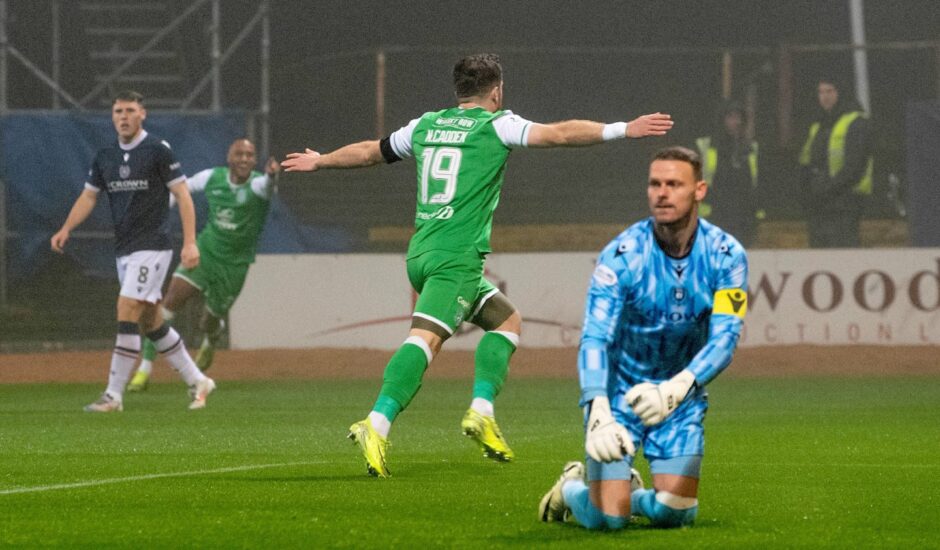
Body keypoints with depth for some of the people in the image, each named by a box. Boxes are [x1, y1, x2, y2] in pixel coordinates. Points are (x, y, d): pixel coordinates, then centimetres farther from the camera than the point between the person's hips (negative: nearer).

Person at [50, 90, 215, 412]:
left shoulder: (158, 150, -7)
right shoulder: (105, 157, 11)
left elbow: (182, 195, -9)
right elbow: (89, 196, 12)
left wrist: (190, 242, -16)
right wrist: (66, 229, -5)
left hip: (152, 246, -7)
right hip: (124, 250, 7)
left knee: (127, 312, -15)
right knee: (149, 321, 10)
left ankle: (113, 395, -14)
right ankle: (197, 382, 22)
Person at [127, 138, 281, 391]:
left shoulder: (257, 184, -17)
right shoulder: (212, 177, -5)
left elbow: (266, 185, -43)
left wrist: (271, 175, -65)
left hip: (234, 266, -2)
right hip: (205, 250, 2)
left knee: (209, 323, 10)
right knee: (171, 301, -18)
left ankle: (212, 340, 50)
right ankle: (145, 367, -15)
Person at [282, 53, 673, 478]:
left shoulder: (426, 126, 16)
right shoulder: (495, 126, -1)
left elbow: (369, 152, 29)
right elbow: (559, 134, -10)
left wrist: (319, 161, 46)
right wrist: (623, 130, -10)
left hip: (420, 252, 8)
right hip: (457, 255, -8)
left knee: (507, 320, 19)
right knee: (426, 338, -19)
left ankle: (481, 411, 6)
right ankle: (377, 425, -34)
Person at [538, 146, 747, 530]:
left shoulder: (726, 255, -14)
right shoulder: (620, 255, -20)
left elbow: (724, 339, -23)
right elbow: (594, 339, -27)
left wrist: (675, 389, -42)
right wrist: (597, 412, -44)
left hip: (681, 397, 2)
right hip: (620, 393, -2)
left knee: (676, 513, -6)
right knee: (606, 519, -10)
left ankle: (632, 494, 30)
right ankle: (571, 487, 27)